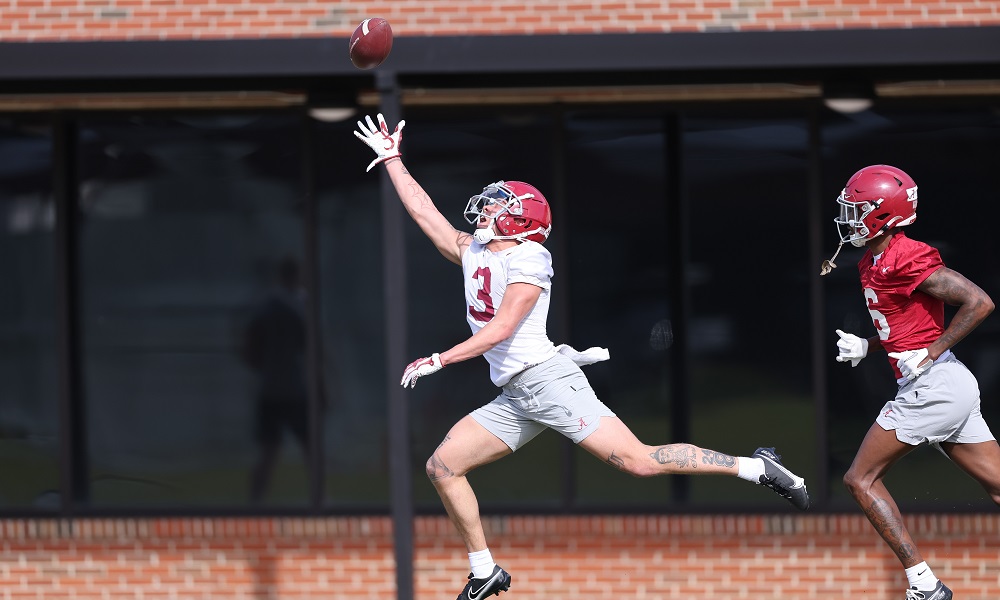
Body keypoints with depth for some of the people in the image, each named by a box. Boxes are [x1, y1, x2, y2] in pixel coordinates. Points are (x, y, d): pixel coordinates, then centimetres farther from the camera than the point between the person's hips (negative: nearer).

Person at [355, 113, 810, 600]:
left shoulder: (528, 259, -7)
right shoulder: (471, 253, 16)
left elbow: (501, 328, -16)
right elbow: (422, 210, 22)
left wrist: (437, 360, -18)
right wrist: (391, 158, 21)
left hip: (547, 379, -8)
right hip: (512, 401, 8)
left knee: (638, 461, -15)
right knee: (441, 467, 0)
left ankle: (756, 469, -7)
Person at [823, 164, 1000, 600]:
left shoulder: (906, 260, -14)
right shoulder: (872, 264, 16)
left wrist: (929, 355, -18)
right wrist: (864, 348, 10)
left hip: (934, 385, -10)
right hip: (953, 387, 10)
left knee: (860, 479, -3)